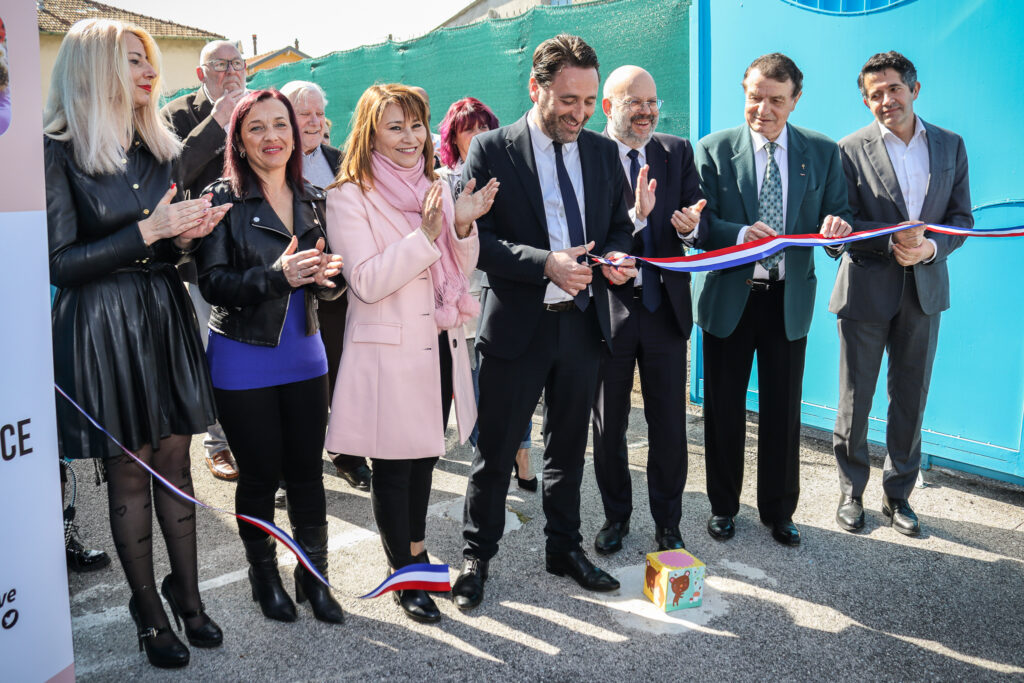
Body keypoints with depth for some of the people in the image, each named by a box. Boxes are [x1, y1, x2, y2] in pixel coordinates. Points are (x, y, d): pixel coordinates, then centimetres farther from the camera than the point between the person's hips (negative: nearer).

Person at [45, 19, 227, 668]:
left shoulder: (159, 147, 11)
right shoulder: (59, 151, -9)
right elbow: (61, 264, -14)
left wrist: (186, 233, -3)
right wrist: (148, 230, -18)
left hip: (167, 316, 5)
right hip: (104, 328, -5)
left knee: (175, 462, 10)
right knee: (129, 473, 6)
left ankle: (187, 594, 25)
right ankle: (149, 609, 21)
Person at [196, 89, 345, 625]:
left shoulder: (314, 201, 6)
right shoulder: (224, 201, -8)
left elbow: (328, 282, 11)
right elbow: (213, 283, -16)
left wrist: (326, 276, -12)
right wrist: (276, 276, -30)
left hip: (303, 355, 4)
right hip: (243, 361, -4)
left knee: (307, 472, 10)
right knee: (259, 475, 8)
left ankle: (314, 577, 26)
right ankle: (264, 575, 30)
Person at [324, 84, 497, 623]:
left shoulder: (435, 188, 8)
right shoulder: (349, 197, -9)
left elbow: (460, 271, 9)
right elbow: (367, 283, -18)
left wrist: (463, 226, -11)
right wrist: (426, 235, -24)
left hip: (439, 344, 6)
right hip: (388, 350, -6)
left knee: (425, 456, 17)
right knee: (393, 463, 5)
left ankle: (416, 554, 35)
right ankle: (404, 577, 21)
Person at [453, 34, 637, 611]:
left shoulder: (604, 152, 8)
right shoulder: (492, 150, -7)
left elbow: (620, 226, 15)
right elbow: (474, 236, -13)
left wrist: (616, 256, -8)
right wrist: (544, 264, -25)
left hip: (583, 323, 4)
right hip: (517, 324, -4)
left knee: (569, 447, 17)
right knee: (496, 450, 7)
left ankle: (565, 547, 35)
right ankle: (478, 556, 25)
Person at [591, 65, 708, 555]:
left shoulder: (678, 152, 6)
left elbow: (703, 229, 1)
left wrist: (691, 225, -22)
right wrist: (635, 217, -31)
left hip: (666, 307, 3)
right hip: (609, 309, -2)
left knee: (670, 426, 9)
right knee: (609, 426, 13)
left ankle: (667, 524, 28)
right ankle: (616, 516, 34)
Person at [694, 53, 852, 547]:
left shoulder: (822, 152, 4)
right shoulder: (714, 149, -1)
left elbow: (838, 217, 3)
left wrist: (836, 229, -22)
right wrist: (741, 234, -27)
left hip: (790, 298, 1)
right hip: (729, 297, -1)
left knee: (783, 410, 9)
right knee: (723, 409, 9)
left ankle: (779, 511, 27)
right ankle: (723, 506, 28)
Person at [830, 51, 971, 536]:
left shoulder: (950, 146, 7)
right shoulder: (851, 150, -4)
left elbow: (961, 218, 6)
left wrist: (931, 247, -14)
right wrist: (892, 242, -24)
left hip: (923, 290, 3)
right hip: (866, 289, -3)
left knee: (911, 400, 10)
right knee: (855, 400, 6)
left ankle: (898, 495, 26)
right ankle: (851, 493, 22)